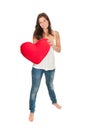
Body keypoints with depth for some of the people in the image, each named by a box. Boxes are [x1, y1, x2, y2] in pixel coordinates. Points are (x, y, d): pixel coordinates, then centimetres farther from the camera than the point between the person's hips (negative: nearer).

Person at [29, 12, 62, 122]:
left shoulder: (55, 33, -1)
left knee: (50, 85, 25)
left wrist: (52, 44, -20)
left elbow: (59, 50, 0)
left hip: (50, 65, 3)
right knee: (34, 89, 3)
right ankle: (32, 111, 19)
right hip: (38, 66, -2)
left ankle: (54, 102, 51)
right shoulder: (36, 34, -7)